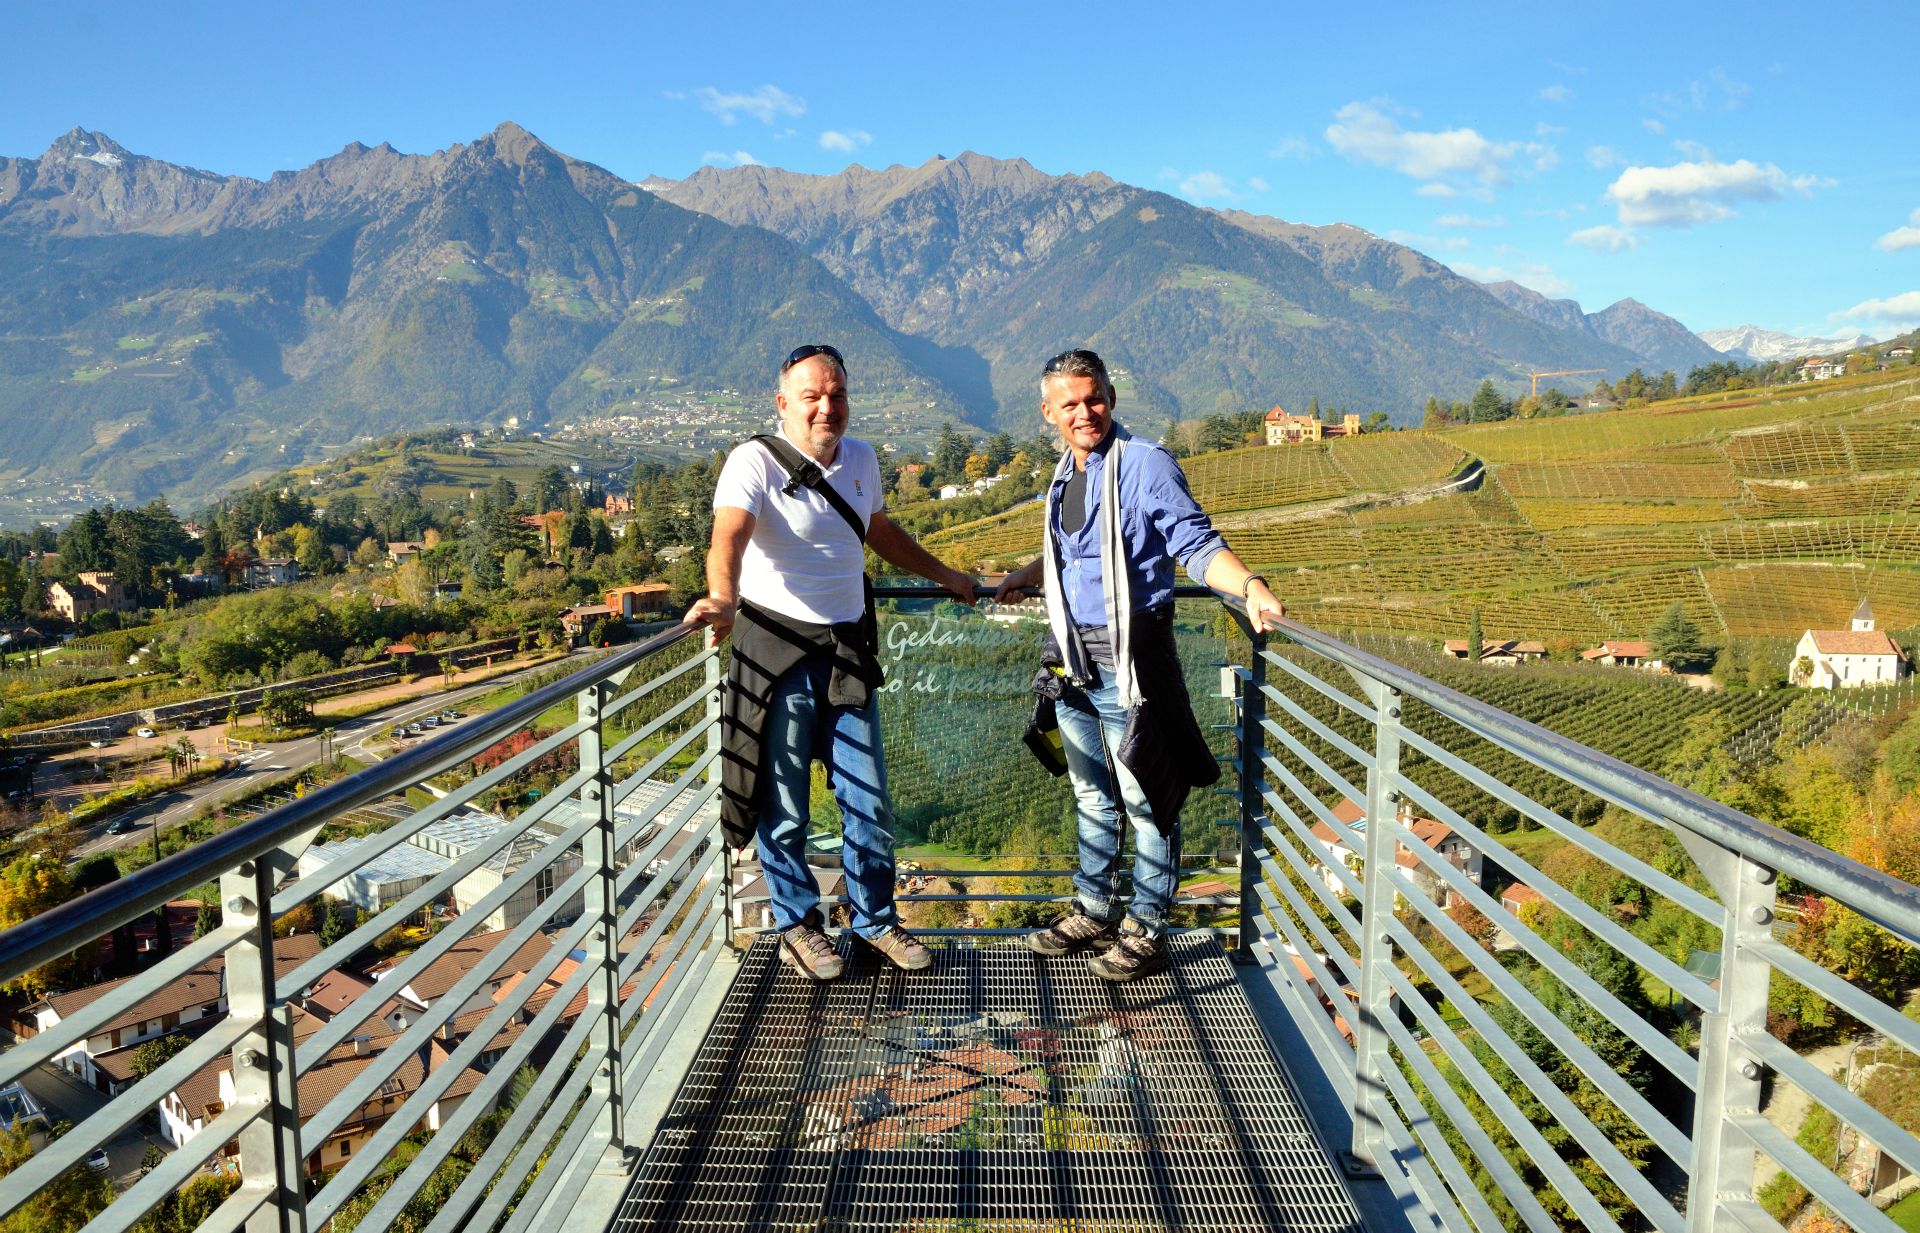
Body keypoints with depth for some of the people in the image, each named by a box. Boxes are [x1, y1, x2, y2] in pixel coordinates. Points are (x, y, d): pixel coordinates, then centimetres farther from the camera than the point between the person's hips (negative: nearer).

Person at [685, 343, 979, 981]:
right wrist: (722, 596, -50)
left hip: (847, 647, 5)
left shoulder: (861, 459, 8)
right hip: (776, 652, -5)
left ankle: (875, 920, 29)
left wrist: (947, 577, 34)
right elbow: (728, 534, -30)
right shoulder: (756, 461, -12)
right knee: (784, 805, 5)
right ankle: (798, 926, 26)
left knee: (870, 802, 10)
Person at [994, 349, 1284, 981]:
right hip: (1072, 658, 8)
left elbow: (1197, 544, -17)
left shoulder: (1145, 464, -11)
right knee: (1091, 796, 19)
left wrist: (1251, 585, -32)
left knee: (1146, 800, 2)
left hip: (1129, 659, -8)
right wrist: (1024, 576, 29)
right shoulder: (1066, 474, 13)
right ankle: (1095, 911, 33)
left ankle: (1146, 930, 15)